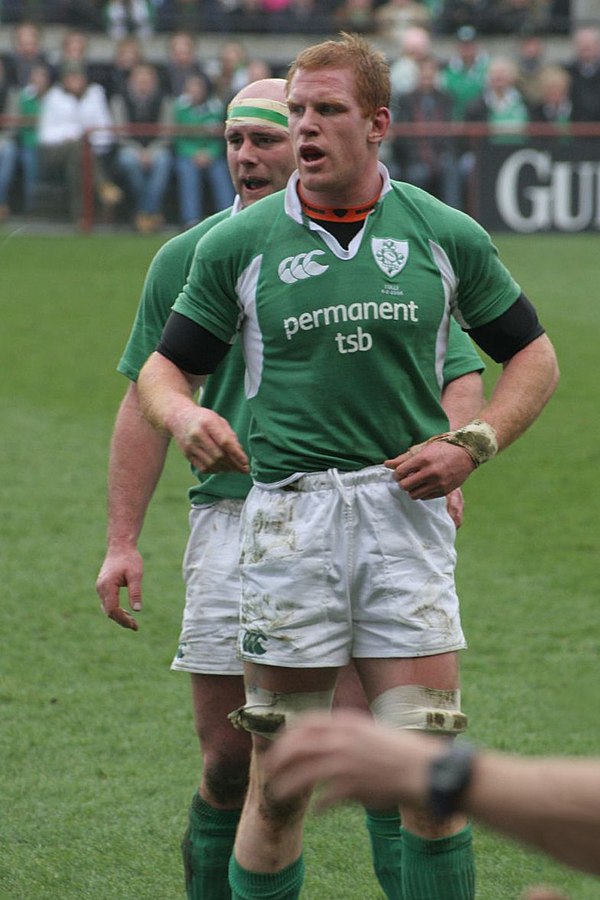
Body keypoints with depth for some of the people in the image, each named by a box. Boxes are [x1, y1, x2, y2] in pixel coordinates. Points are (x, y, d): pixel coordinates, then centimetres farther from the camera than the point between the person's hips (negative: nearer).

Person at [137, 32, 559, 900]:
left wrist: (471, 444, -2)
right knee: (278, 786, 0)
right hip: (288, 516, 0)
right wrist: (185, 415, -13)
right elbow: (165, 368, 10)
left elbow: (533, 355, 14)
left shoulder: (446, 235, 5)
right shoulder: (238, 243, 4)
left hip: (406, 510, 0)